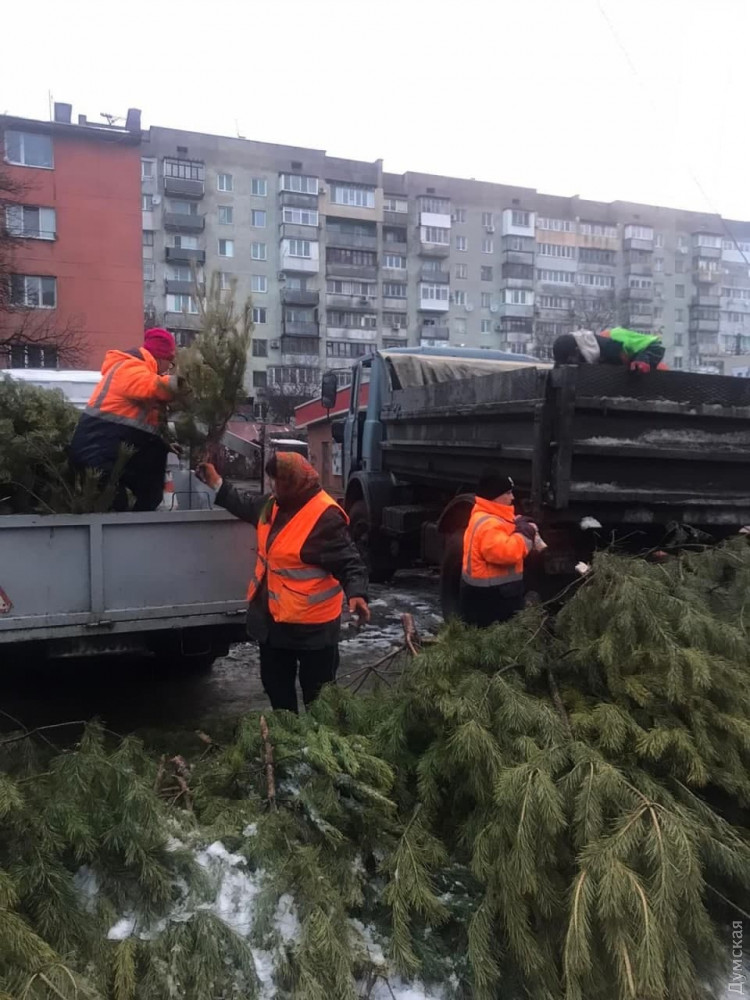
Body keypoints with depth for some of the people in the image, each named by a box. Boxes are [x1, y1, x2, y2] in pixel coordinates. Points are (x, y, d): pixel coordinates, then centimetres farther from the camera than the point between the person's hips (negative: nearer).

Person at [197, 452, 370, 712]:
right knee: (275, 682, 23)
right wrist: (217, 484, 19)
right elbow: (247, 505, 23)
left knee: (316, 690, 8)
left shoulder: (325, 517, -24)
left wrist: (356, 593, -39)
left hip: (311, 624, -9)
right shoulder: (274, 505, 2)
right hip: (273, 616, 9)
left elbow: (349, 562, -24)